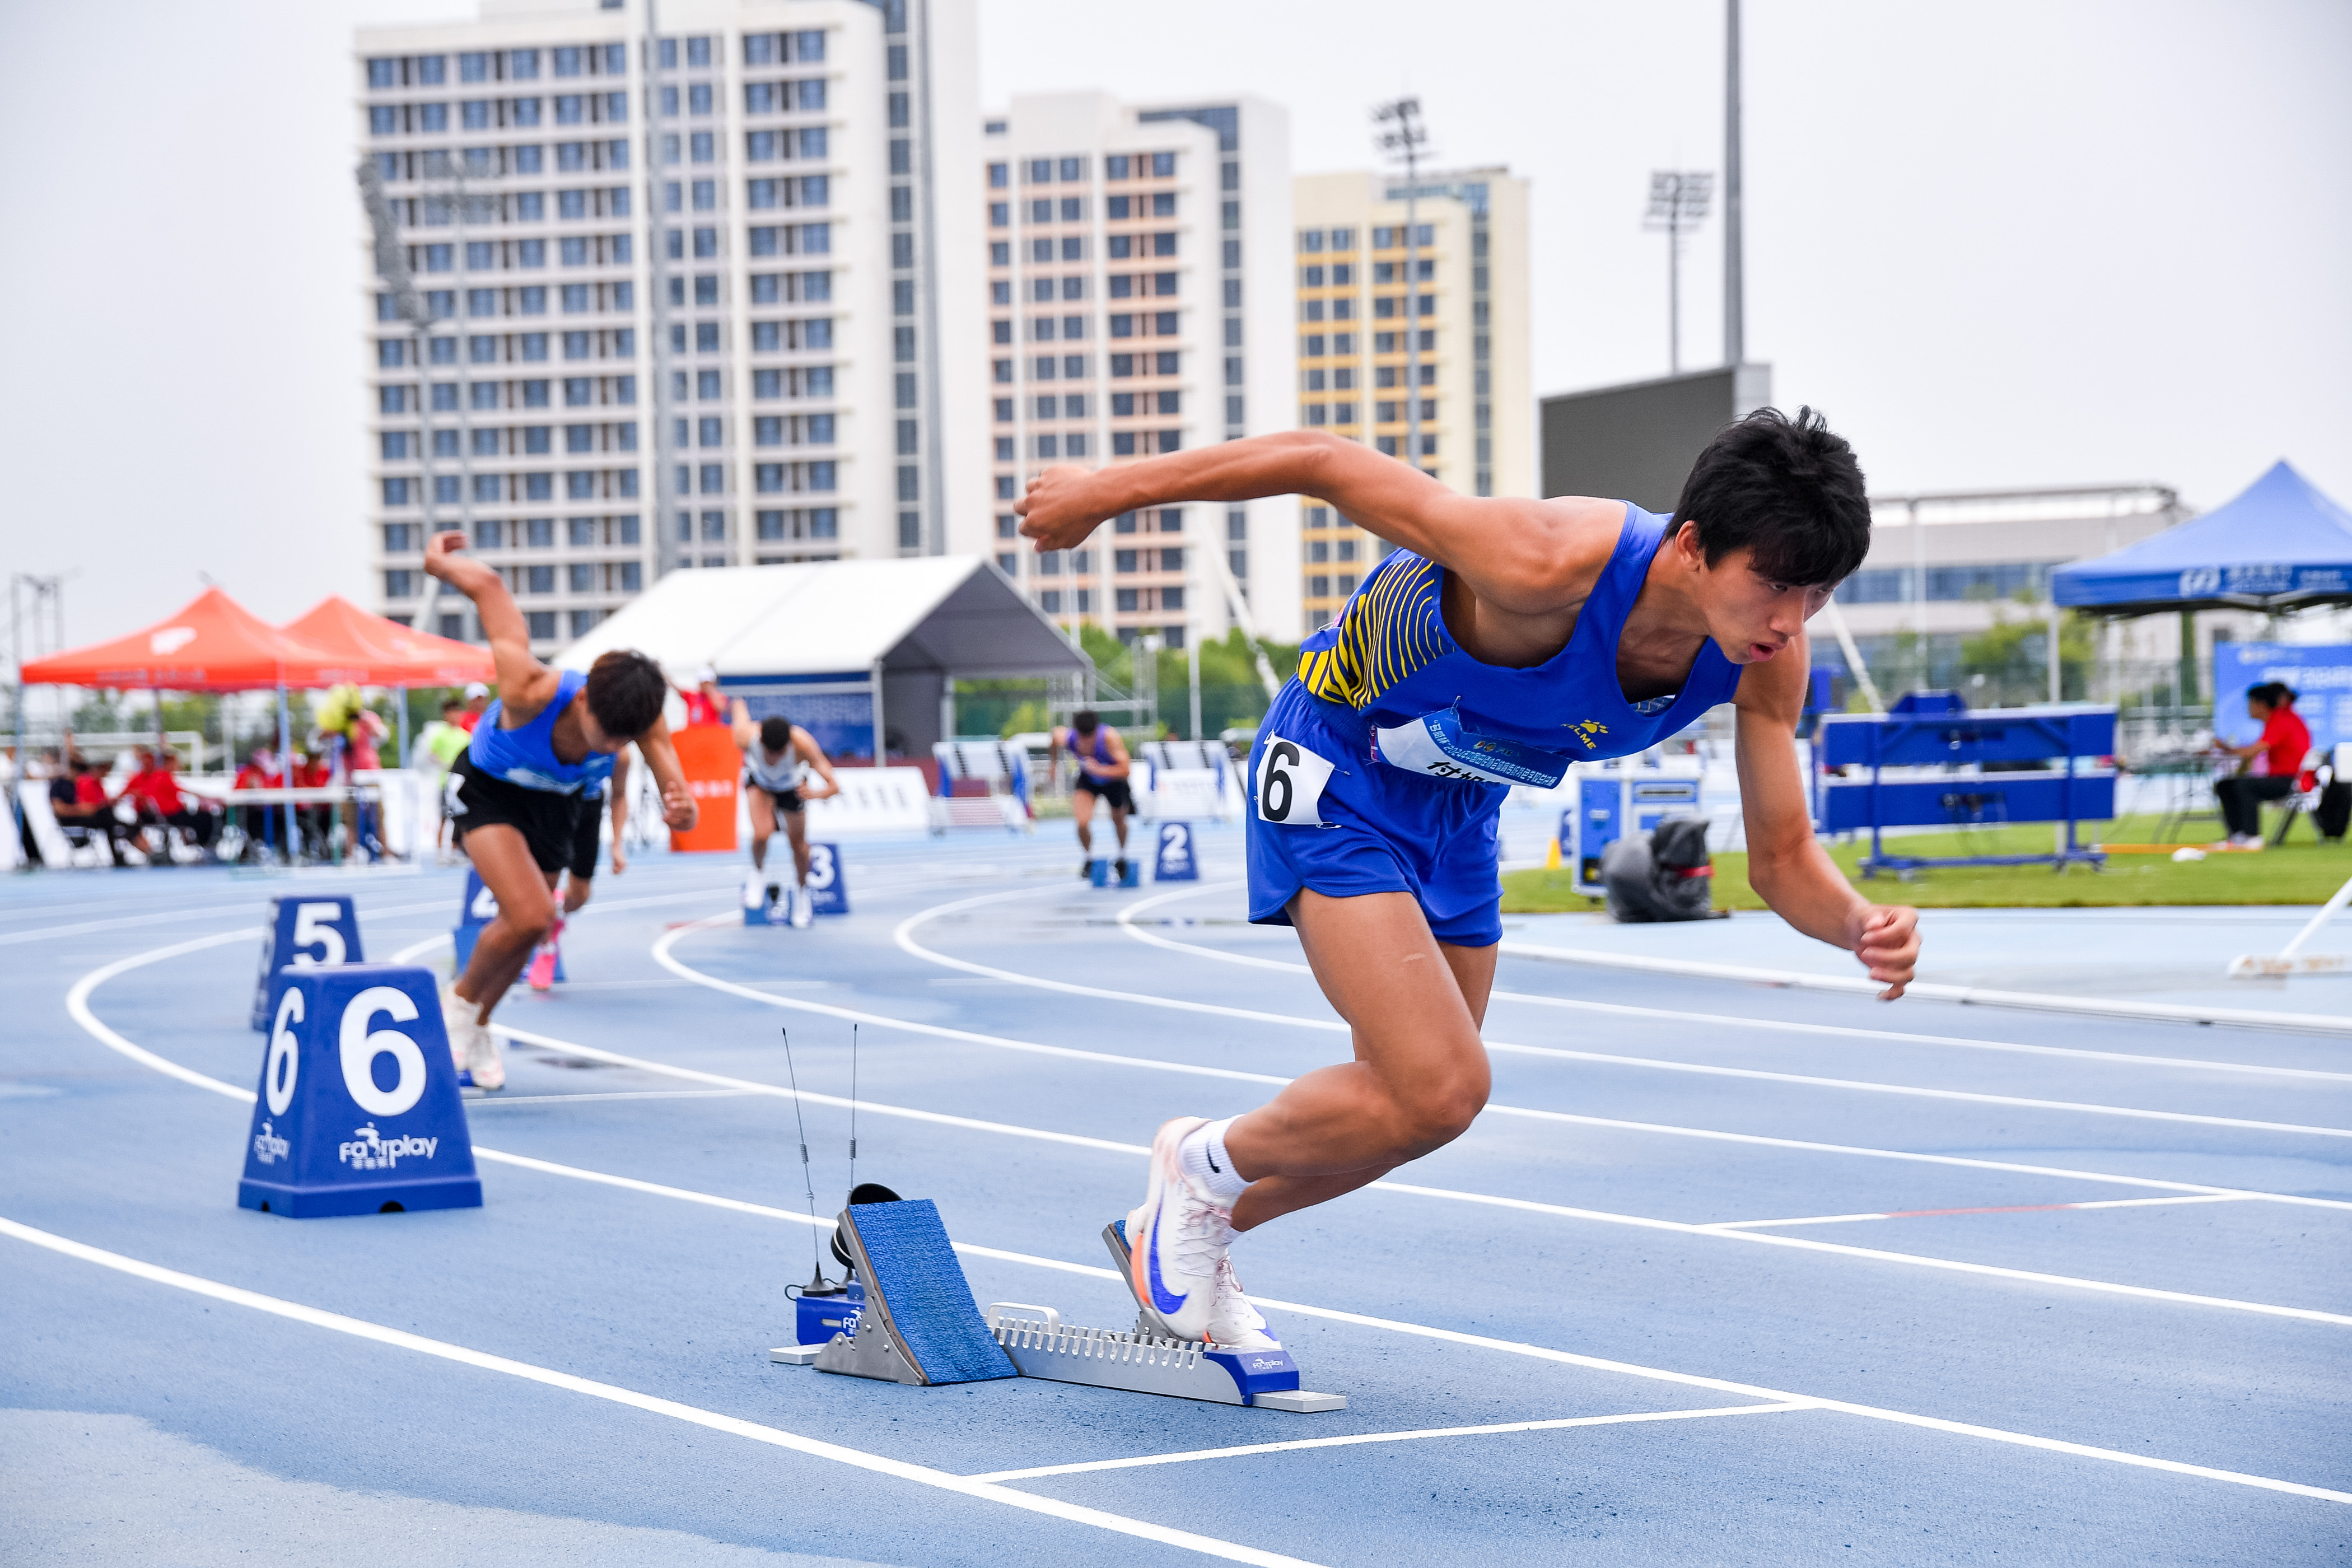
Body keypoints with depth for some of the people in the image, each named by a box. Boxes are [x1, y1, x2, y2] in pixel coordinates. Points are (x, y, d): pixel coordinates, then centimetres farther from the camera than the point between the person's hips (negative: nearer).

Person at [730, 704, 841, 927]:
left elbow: (834, 786, -45)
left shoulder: (803, 744, -46)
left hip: (793, 786, 0)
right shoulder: (747, 737, -42)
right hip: (759, 780, 0)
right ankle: (757, 874, 13)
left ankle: (801, 894, 39)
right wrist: (738, 705, 7)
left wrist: (816, 794, -67)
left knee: (798, 844, 9)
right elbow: (739, 707, -17)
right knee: (762, 833, -22)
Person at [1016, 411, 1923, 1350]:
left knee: (1411, 1107, 14)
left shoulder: (1766, 655, -20)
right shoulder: (1549, 568, -39)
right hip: (1336, 778, -7)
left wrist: (1859, 925, -35)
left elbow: (1781, 860, -11)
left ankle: (1187, 1234, 38)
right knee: (1438, 1091, -19)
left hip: (1459, 809, 7)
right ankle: (1202, 1165, 8)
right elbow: (1323, 462, -30)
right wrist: (1107, 492, -22)